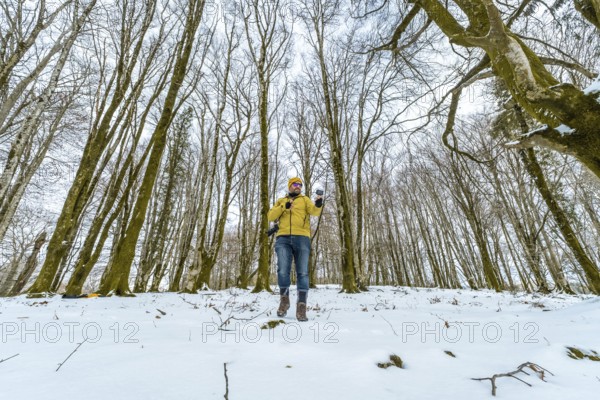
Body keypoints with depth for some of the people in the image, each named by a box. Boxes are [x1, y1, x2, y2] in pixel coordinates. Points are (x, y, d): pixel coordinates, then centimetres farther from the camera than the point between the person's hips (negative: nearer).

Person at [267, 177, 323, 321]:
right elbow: (271, 216, 11)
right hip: (283, 239, 1)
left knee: (302, 272, -5)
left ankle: (301, 306, -1)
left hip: (301, 238, 0)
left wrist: (318, 205, -24)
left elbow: (314, 212, -1)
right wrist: (283, 207, -4)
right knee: (283, 271, -9)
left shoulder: (305, 199, 19)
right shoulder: (281, 201, 24)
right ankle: (284, 300, 13)